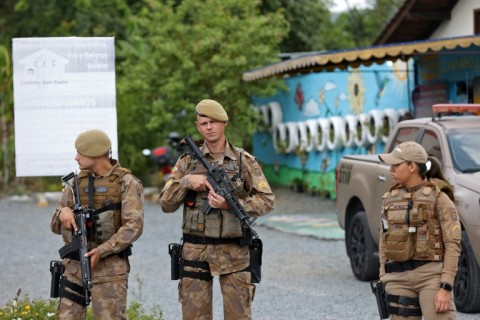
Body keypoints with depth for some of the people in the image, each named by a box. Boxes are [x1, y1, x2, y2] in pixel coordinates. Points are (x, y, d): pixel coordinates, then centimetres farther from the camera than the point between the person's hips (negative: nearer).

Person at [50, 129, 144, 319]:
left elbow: (134, 226, -14)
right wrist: (63, 213, -10)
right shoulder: (76, 182, 11)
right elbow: (56, 226, 15)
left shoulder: (126, 183, -4)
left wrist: (101, 250, -22)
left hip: (109, 268, -5)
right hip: (74, 266, 5)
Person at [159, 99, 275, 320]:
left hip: (234, 252, -1)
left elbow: (267, 201, -1)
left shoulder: (244, 160, 2)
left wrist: (231, 204, -16)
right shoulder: (188, 160, 6)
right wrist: (186, 182, -13)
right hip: (195, 252, 1)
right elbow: (166, 204, 5)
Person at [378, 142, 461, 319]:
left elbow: (452, 244, -10)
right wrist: (384, 282, 10)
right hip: (399, 279, 5)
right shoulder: (391, 198, 11)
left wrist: (446, 288, -17)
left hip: (432, 276, -5)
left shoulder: (439, 198, -6)